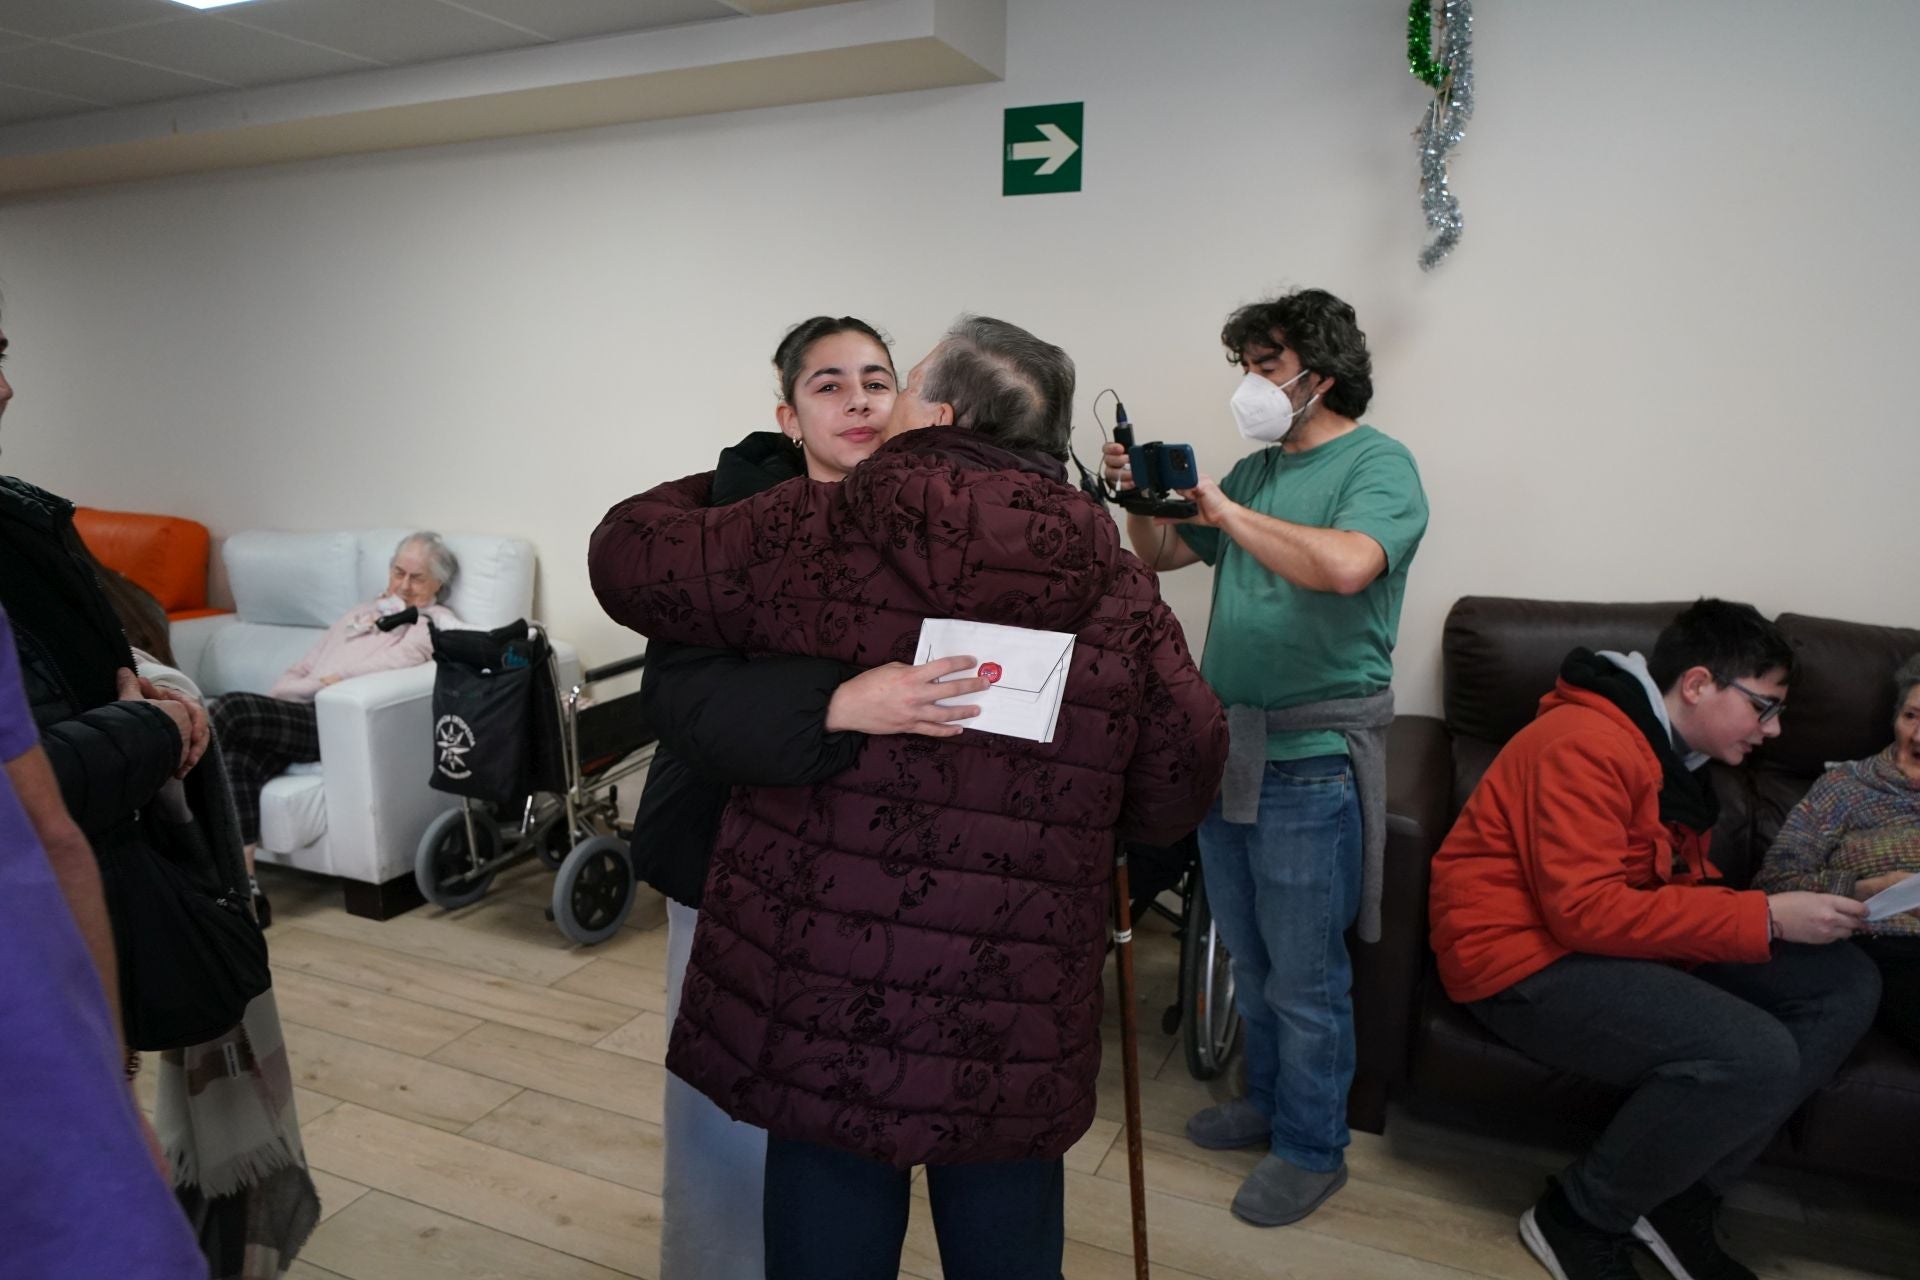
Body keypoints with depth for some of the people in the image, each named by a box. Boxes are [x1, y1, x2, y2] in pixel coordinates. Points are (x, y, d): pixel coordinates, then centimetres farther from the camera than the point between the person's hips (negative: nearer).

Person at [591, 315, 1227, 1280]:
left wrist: (715, 488, 23)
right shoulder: (1115, 587, -3)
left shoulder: (807, 537, -9)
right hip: (1018, 1038, 2)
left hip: (823, 1009, -1)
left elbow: (628, 558, 5)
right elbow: (1179, 781, 1)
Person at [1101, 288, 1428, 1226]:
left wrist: (1227, 512, -21)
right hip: (1226, 746, 7)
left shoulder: (1377, 464, -10)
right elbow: (1161, 557, 20)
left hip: (1309, 761, -7)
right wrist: (1137, 497, 1)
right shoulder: (1254, 470, 12)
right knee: (1249, 959, 21)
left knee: (1304, 977, 7)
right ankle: (1267, 1103, 40)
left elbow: (1346, 565, -32)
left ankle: (1312, 1149, 26)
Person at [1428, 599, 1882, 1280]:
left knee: (1846, 984, -1)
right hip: (1525, 962, -10)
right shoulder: (1585, 743, -19)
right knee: (1757, 1057, -28)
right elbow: (1584, 912, -25)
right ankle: (1579, 1219, -3)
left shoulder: (1674, 758, 14)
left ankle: (1680, 1200, 3)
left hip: (1627, 946, 10)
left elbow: (1681, 886, 15)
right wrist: (1765, 917, -21)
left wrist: (1792, 912, -4)